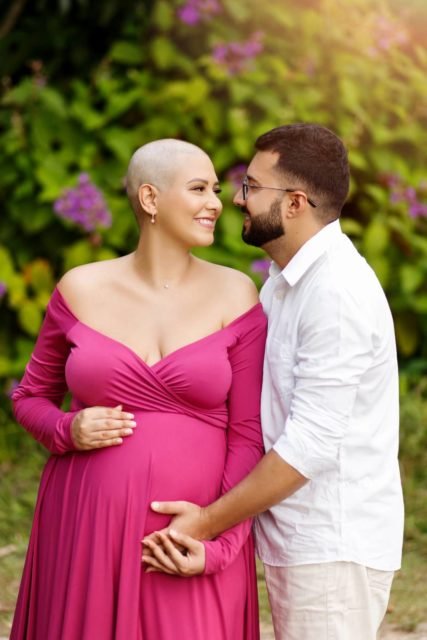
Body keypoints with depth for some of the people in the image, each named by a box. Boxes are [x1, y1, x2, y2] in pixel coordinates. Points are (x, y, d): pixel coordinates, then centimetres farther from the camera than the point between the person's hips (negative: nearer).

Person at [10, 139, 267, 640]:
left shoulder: (234, 295, -2)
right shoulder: (82, 290, 1)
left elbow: (249, 435, -3)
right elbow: (32, 399, 13)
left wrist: (217, 546, -14)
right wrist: (68, 431, -9)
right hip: (87, 532, 1)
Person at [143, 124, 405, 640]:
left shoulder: (338, 293, -19)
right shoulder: (285, 283, 13)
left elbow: (311, 444, -22)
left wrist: (208, 522, -16)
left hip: (334, 551, -9)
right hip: (298, 542, 9)